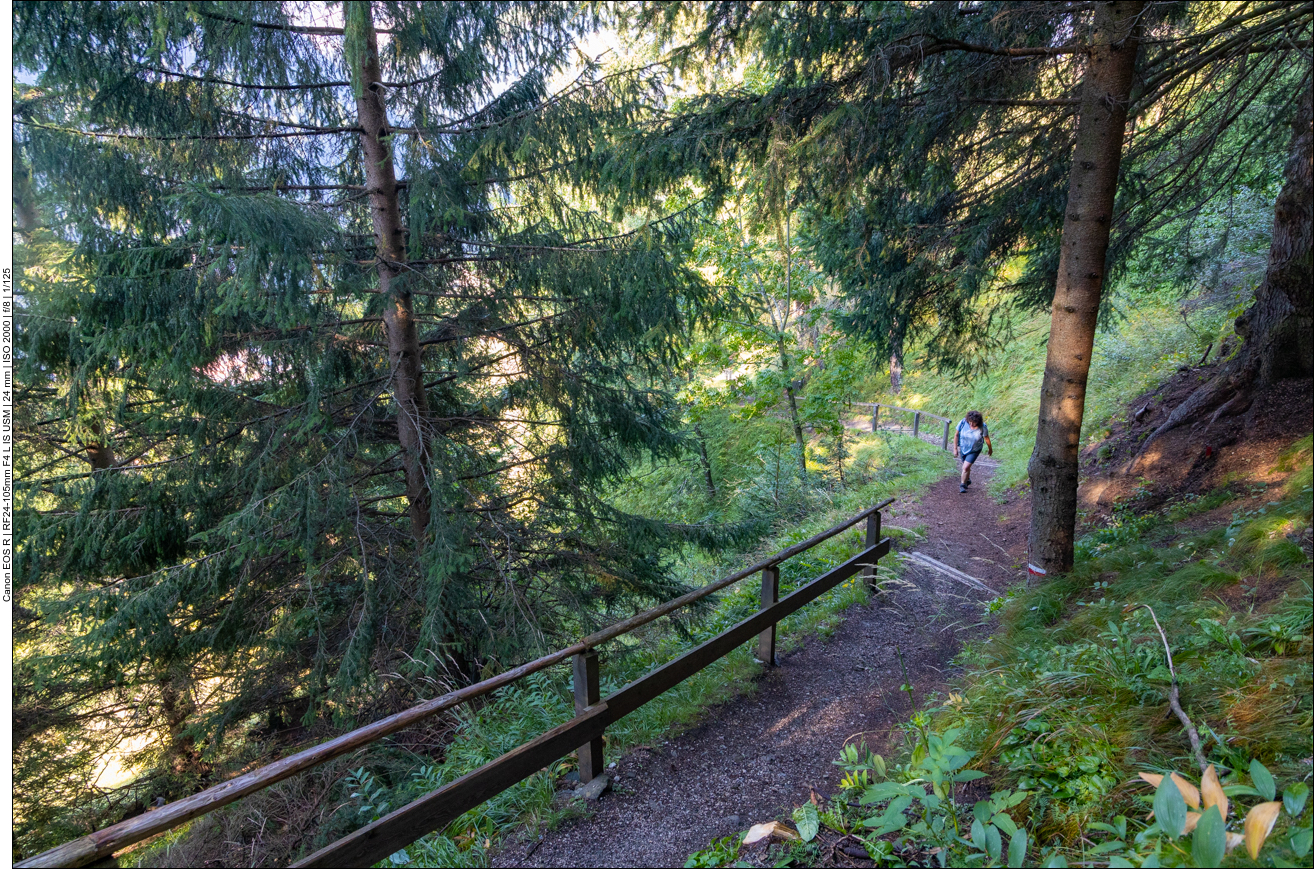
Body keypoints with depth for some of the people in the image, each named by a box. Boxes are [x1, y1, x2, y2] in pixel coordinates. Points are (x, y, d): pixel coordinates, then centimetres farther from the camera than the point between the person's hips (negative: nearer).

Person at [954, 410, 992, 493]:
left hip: (974, 450, -3)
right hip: (963, 448, 3)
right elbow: (956, 435, -9)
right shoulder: (963, 422, -22)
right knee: (966, 466, 20)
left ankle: (962, 485, 6)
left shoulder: (982, 427, -26)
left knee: (966, 467, -13)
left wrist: (990, 449, 7)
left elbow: (987, 439, -8)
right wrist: (955, 448, -6)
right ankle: (967, 480, 48)